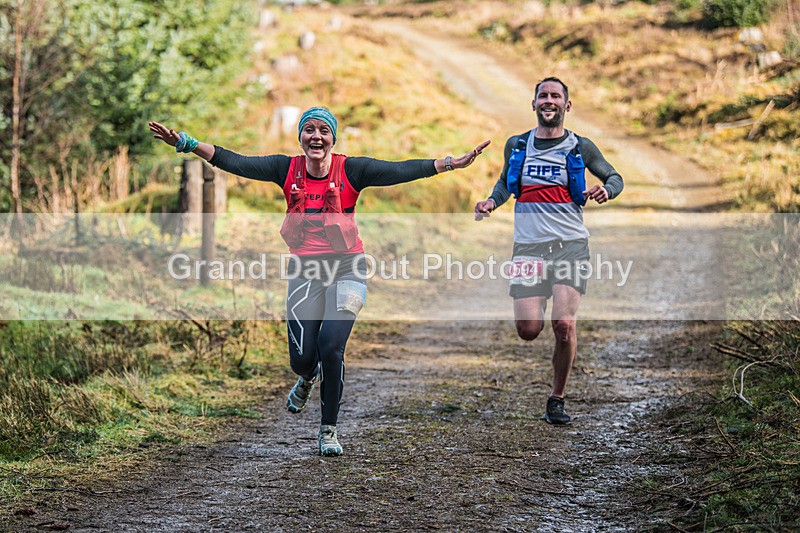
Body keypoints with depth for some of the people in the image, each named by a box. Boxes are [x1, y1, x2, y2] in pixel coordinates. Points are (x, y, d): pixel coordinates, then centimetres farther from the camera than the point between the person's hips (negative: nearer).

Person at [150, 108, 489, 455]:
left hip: (347, 269, -2)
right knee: (302, 358, -4)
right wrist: (186, 143, -14)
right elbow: (234, 163, -5)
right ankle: (308, 378, 38)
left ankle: (329, 430, 5)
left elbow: (400, 171, -14)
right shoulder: (288, 169, 0)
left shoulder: (351, 170, -6)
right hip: (304, 272, 2)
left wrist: (450, 164, -25)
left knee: (331, 346, -17)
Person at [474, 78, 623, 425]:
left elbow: (615, 178, 15)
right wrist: (492, 201, 6)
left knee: (564, 324, -16)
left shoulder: (580, 147, 4)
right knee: (528, 331, -8)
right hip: (528, 246, 2)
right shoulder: (517, 145, 10)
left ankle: (557, 399, 2)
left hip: (570, 245, -2)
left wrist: (606, 190, -8)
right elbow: (506, 181, 27)